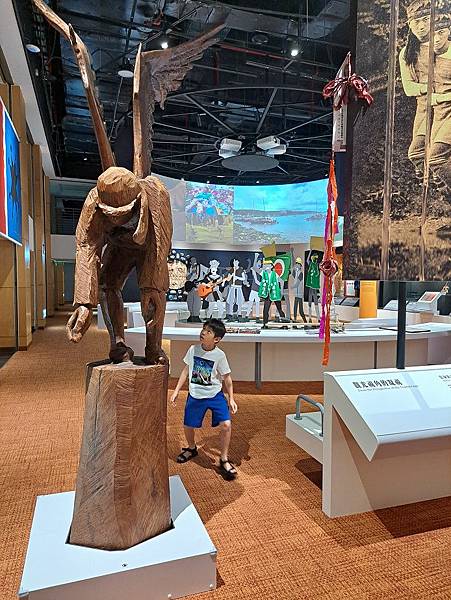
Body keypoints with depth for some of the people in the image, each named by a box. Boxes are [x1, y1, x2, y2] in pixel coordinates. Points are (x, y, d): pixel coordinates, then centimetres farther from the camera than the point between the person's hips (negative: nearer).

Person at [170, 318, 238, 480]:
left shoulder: (219, 355, -12)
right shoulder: (193, 350, -5)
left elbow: (227, 378, -3)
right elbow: (186, 370, 7)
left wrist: (231, 399, -6)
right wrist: (176, 391, 7)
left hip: (215, 395, -2)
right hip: (195, 395, 3)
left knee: (226, 424, -15)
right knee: (188, 426, 10)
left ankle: (224, 460, 7)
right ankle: (191, 448, 44)